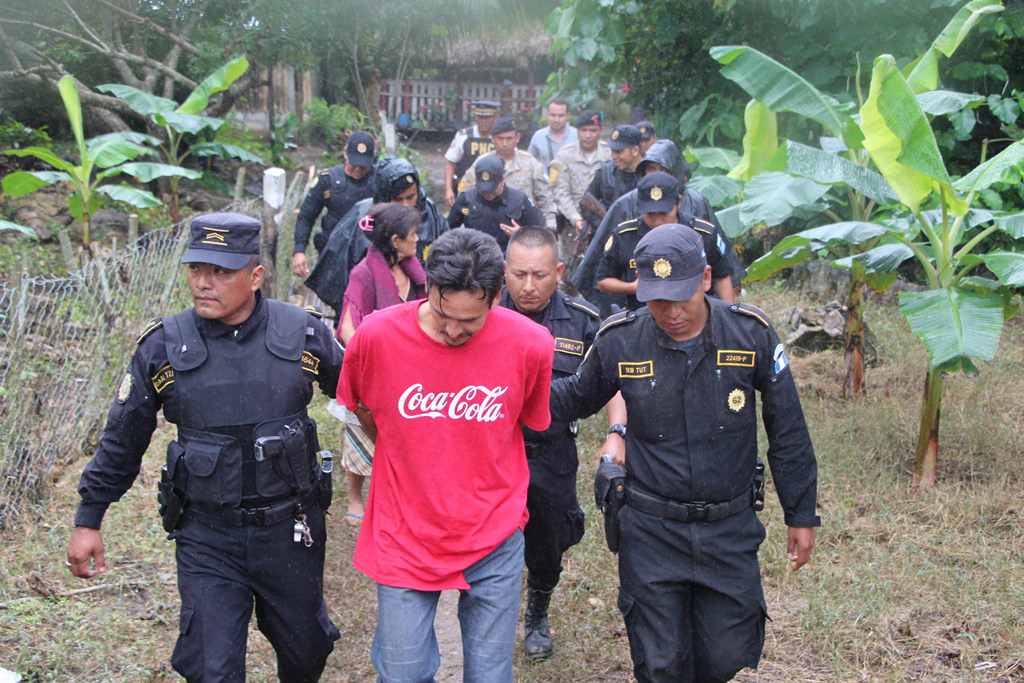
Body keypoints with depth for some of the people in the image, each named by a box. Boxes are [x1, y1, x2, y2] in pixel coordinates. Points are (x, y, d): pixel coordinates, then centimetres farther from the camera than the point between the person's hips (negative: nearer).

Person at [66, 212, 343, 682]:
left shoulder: (303, 334, -8)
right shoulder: (163, 347, -8)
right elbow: (122, 441, 3)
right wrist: (88, 520, 6)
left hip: (290, 531, 1)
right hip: (207, 540, -1)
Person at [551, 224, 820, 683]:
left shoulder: (752, 334, -11)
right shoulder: (619, 341, -10)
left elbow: (788, 433, -1)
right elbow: (577, 398, 10)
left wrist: (802, 515, 4)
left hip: (730, 528, 1)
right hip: (650, 530, 0)